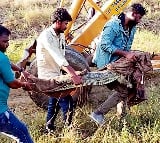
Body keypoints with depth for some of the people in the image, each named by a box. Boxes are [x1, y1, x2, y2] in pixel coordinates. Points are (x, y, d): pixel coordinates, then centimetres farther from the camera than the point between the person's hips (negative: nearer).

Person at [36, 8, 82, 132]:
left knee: (55, 101, 20)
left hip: (56, 74, 9)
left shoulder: (61, 35, 4)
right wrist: (73, 75, -42)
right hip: (48, 75, -9)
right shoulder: (46, 36, -23)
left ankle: (50, 128, 34)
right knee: (67, 101, -13)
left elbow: (61, 58, -1)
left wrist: (73, 72, -15)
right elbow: (58, 57, -34)